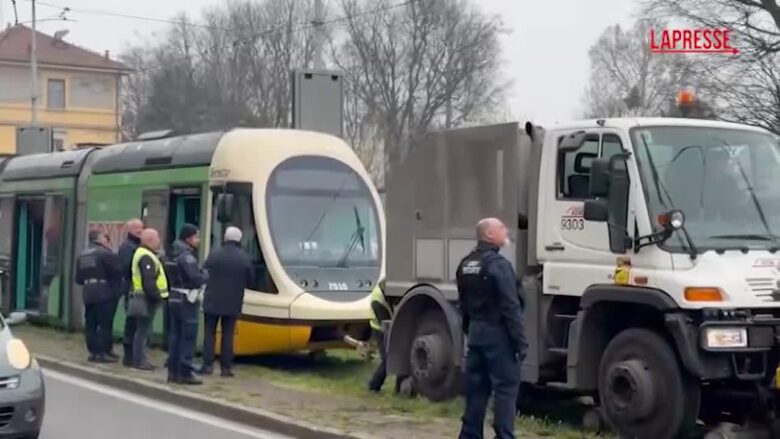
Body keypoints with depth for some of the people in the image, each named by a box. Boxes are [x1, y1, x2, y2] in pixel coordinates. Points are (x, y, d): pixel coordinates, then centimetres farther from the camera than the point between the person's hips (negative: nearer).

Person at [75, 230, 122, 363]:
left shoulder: (82, 255, 14)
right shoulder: (105, 253, -9)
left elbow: (78, 278, 15)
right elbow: (117, 270, -13)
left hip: (88, 294, 7)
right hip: (104, 294, -7)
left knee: (90, 324, 9)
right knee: (104, 324, -4)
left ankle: (93, 352, 9)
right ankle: (102, 353, -6)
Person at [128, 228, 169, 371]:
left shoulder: (142, 254, 18)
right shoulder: (146, 257, -17)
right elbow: (148, 282, -24)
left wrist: (157, 296, 16)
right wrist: (157, 296, -19)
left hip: (142, 298, 11)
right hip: (146, 299, -11)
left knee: (143, 330, 14)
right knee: (143, 330, -6)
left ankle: (140, 359, 20)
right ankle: (139, 361, -3)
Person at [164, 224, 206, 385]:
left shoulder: (173, 254, 14)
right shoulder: (187, 256, -16)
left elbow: (169, 275, 16)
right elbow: (196, 278, -25)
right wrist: (205, 277, -7)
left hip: (174, 298, 10)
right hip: (186, 301, -10)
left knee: (175, 335, 12)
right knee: (188, 337, -6)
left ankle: (173, 371, 16)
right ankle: (185, 373, -8)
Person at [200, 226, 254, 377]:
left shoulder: (214, 255, -8)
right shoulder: (244, 259, -5)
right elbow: (250, 281, 2)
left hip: (212, 301, -1)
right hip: (232, 303, 1)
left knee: (209, 332, 8)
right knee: (227, 334, 6)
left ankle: (207, 365, 3)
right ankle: (225, 367, 4)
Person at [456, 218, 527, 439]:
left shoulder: (465, 265, 12)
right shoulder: (498, 264, -16)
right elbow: (511, 307, -18)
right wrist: (520, 341, -17)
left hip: (476, 333, 8)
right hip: (498, 334, -8)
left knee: (476, 387, 11)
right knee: (506, 387, -5)